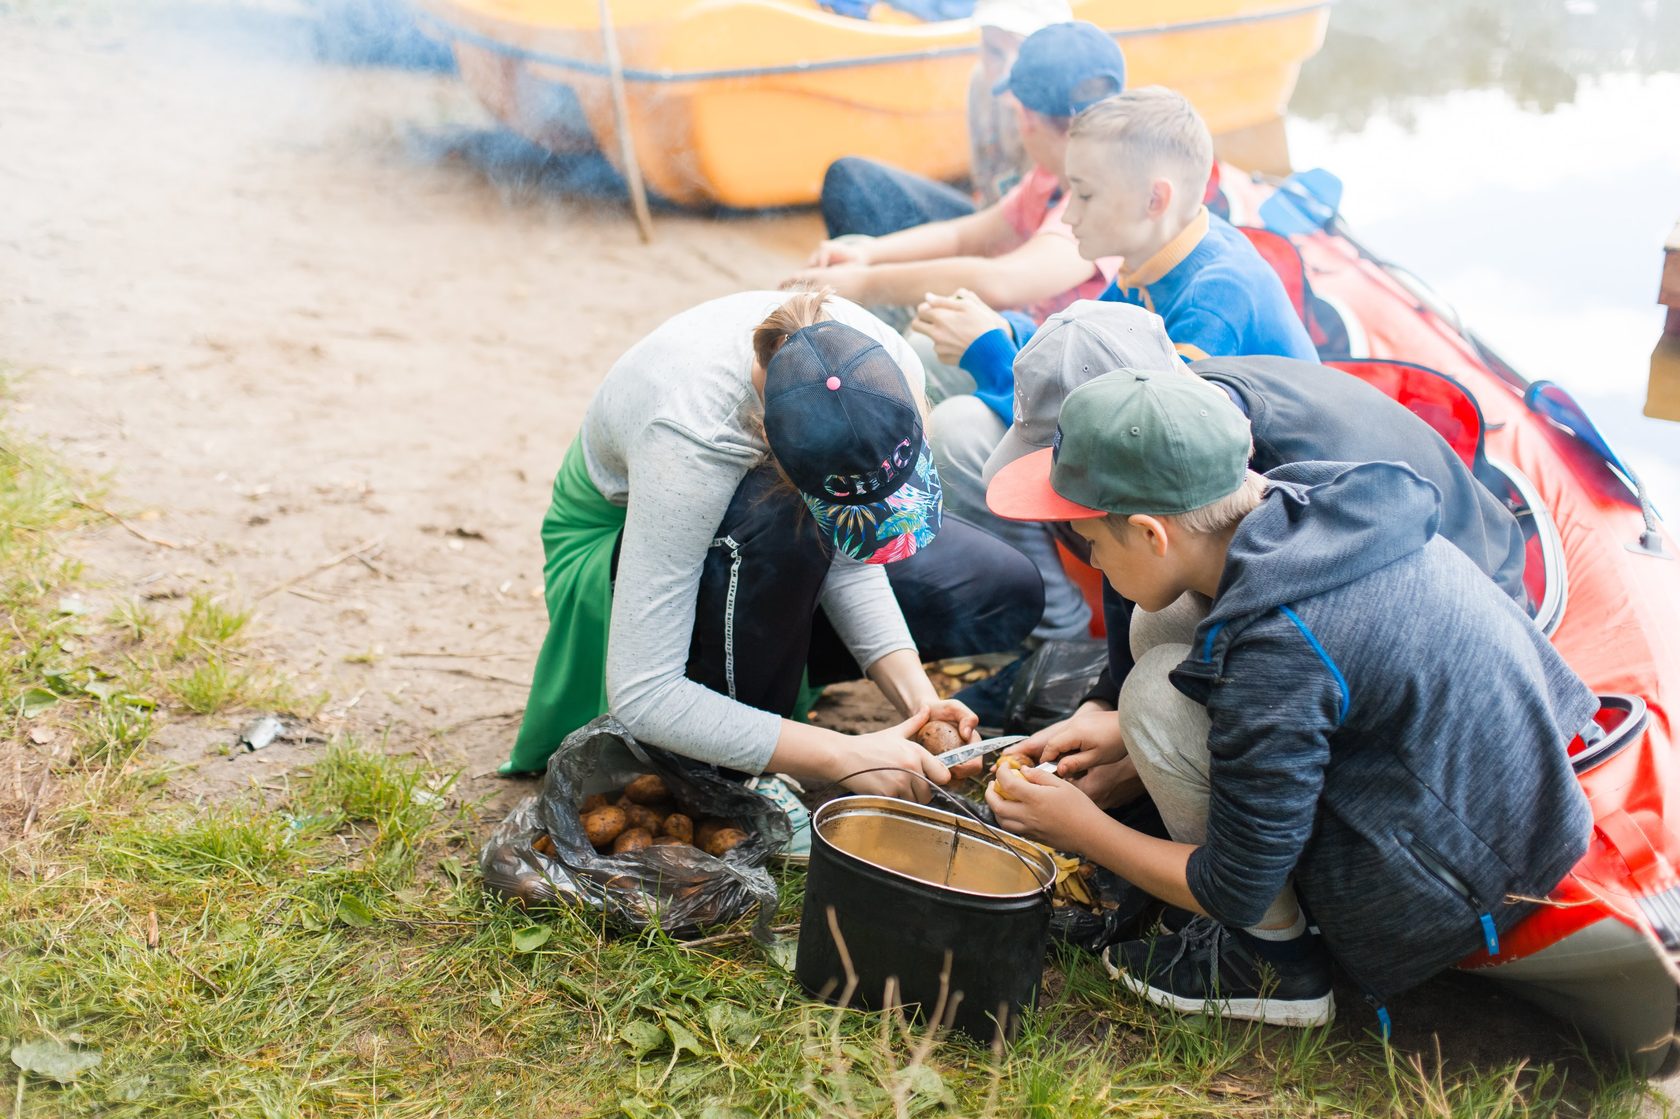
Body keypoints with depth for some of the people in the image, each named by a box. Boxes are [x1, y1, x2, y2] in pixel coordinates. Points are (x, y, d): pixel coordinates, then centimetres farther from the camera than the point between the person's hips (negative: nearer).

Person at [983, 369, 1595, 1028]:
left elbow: (1236, 892, -18)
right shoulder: (1298, 506, -7)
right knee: (1166, 624, 3)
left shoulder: (1275, 651, -30)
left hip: (1465, 896, -8)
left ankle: (1275, 963, 1)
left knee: (1163, 689, -16)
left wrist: (1082, 830, -4)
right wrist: (1118, 734, 16)